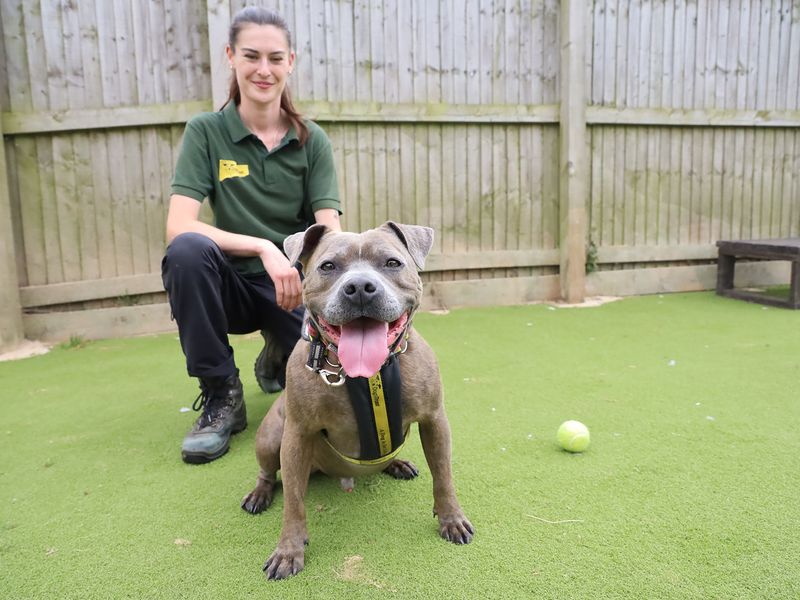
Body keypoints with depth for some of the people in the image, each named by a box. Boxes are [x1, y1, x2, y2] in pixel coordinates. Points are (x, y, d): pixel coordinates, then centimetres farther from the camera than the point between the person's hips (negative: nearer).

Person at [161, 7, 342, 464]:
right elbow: (178, 227, -16)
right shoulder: (206, 131, -5)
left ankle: (279, 359, 17)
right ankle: (221, 396, -12)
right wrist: (264, 248, -29)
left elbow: (330, 232, -11)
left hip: (296, 284, 1)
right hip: (233, 284, -1)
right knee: (188, 250, -33)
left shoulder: (311, 140, -1)